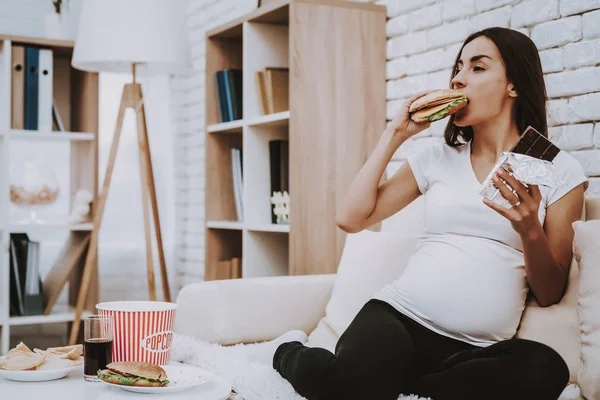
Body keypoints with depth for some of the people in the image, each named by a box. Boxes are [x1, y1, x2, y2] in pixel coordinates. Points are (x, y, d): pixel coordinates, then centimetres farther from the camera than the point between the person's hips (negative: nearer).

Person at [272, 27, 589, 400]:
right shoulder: (437, 157, 14)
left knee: (544, 369, -36)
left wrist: (530, 231, -15)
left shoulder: (561, 170, 7)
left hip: (478, 349, 1)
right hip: (399, 314, 0)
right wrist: (395, 134, 7)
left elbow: (550, 294, 5)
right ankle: (292, 354, 1)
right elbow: (351, 218, 7)